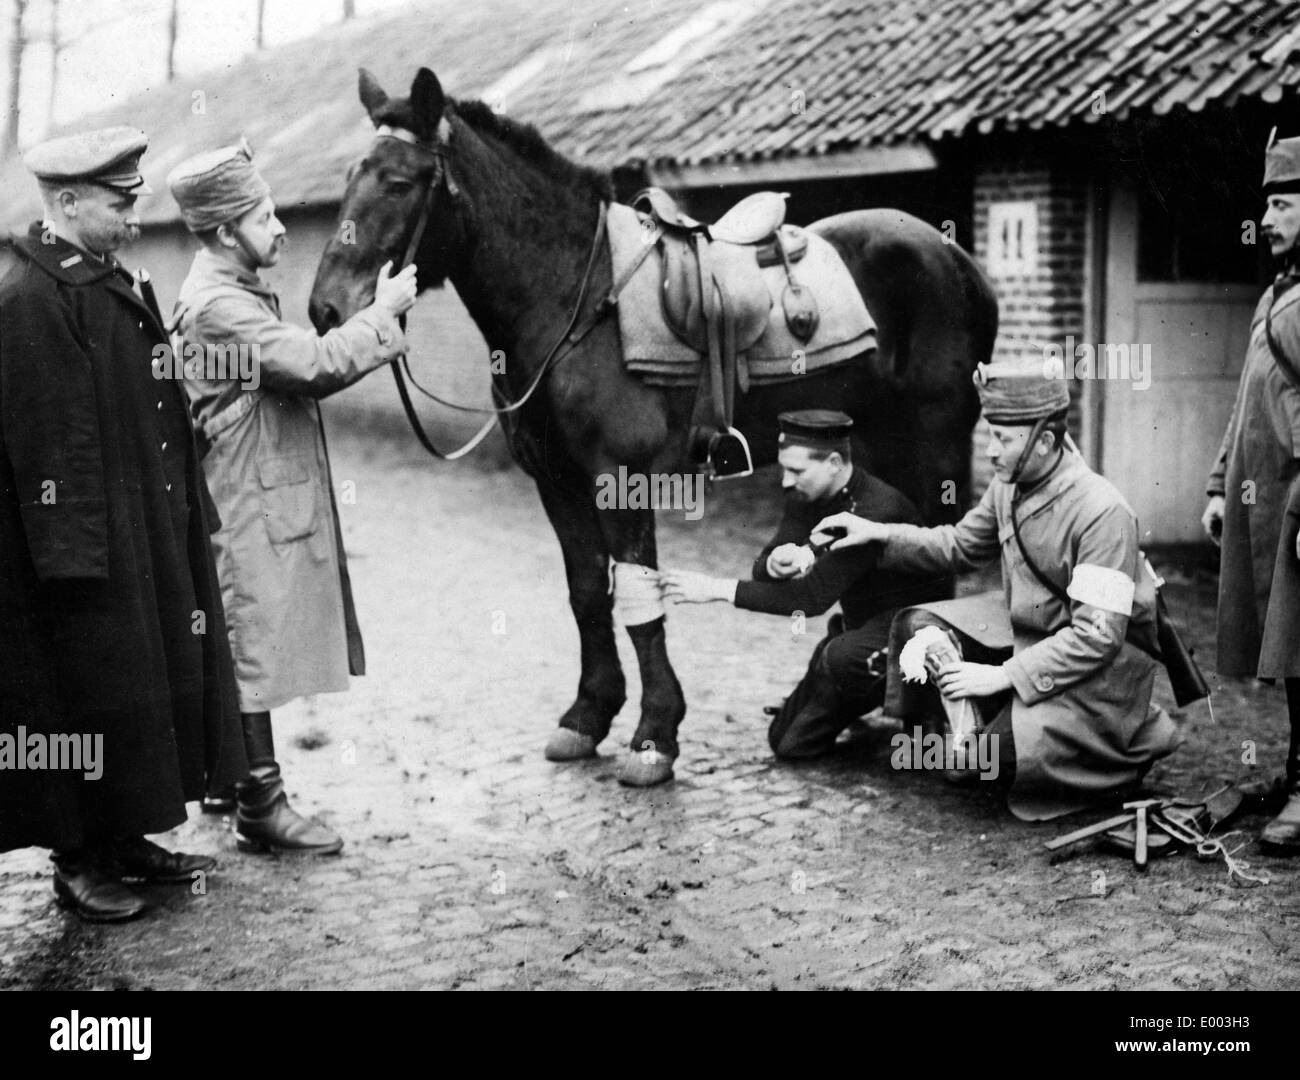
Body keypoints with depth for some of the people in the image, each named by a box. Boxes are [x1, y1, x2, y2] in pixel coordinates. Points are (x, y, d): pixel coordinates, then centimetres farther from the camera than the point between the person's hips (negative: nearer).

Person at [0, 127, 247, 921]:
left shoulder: (108, 281, 14)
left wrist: (185, 519, 17)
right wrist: (72, 550, -22)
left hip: (146, 537, 10)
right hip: (87, 544, -9)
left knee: (144, 683, 15)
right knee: (90, 691, 1)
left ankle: (123, 837, 28)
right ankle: (81, 862, 15)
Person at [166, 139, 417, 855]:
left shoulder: (237, 293, 14)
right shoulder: (219, 307, -20)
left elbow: (300, 377, 14)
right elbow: (317, 363, -25)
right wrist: (383, 313, -15)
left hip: (266, 494, 11)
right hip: (253, 506, -11)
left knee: (239, 647, 18)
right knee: (256, 645, -3)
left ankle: (227, 778, 31)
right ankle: (261, 808, 6)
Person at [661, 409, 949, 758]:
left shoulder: (879, 510, -30)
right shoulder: (807, 497, -4)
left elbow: (814, 596, -32)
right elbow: (763, 567, -3)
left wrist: (717, 589, -33)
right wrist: (775, 562, -30)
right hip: (861, 623, 7)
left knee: (842, 657, -39)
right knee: (788, 742, 1)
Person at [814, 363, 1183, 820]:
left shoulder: (1102, 512, -27)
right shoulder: (1009, 483, -4)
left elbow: (1098, 636, -29)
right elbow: (962, 545, 14)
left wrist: (1003, 675, -30)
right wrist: (880, 534, -1)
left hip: (1106, 657, -8)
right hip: (1024, 624, 8)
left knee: (1005, 745, -26)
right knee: (919, 627, -7)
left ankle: (1138, 739, 1)